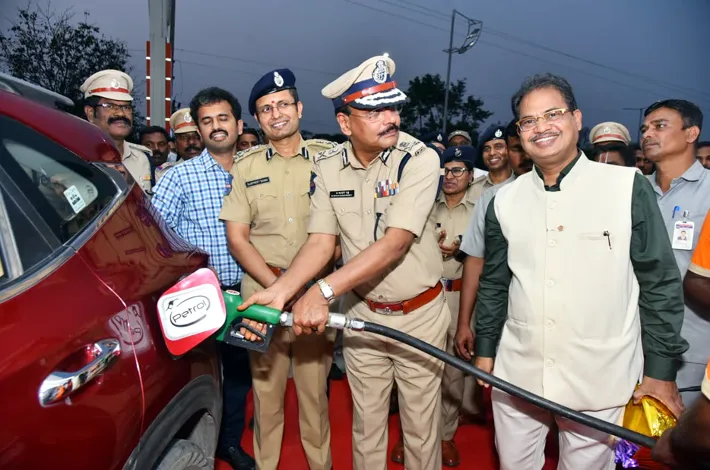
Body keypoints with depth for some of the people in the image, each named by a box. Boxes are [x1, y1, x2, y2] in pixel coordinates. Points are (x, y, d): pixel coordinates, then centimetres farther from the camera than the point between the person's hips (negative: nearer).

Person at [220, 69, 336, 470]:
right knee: (266, 389, 10)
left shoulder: (330, 156, 3)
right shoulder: (246, 167, 7)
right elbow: (237, 238, 4)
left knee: (315, 388, 7)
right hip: (262, 289, 1)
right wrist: (276, 287, -9)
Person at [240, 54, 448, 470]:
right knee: (365, 424, 18)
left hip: (419, 314, -3)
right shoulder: (327, 167, -5)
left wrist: (323, 291, -35)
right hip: (361, 313, 3)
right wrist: (280, 290, -24)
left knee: (421, 427, 13)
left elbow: (395, 243, -27)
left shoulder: (420, 159, -18)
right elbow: (321, 242, -7)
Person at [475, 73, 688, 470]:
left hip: (598, 381, -3)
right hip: (516, 374, 3)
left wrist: (662, 369, -3)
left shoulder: (628, 186, -8)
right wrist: (485, 349, 12)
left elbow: (661, 283, -4)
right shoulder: (505, 199, 2)